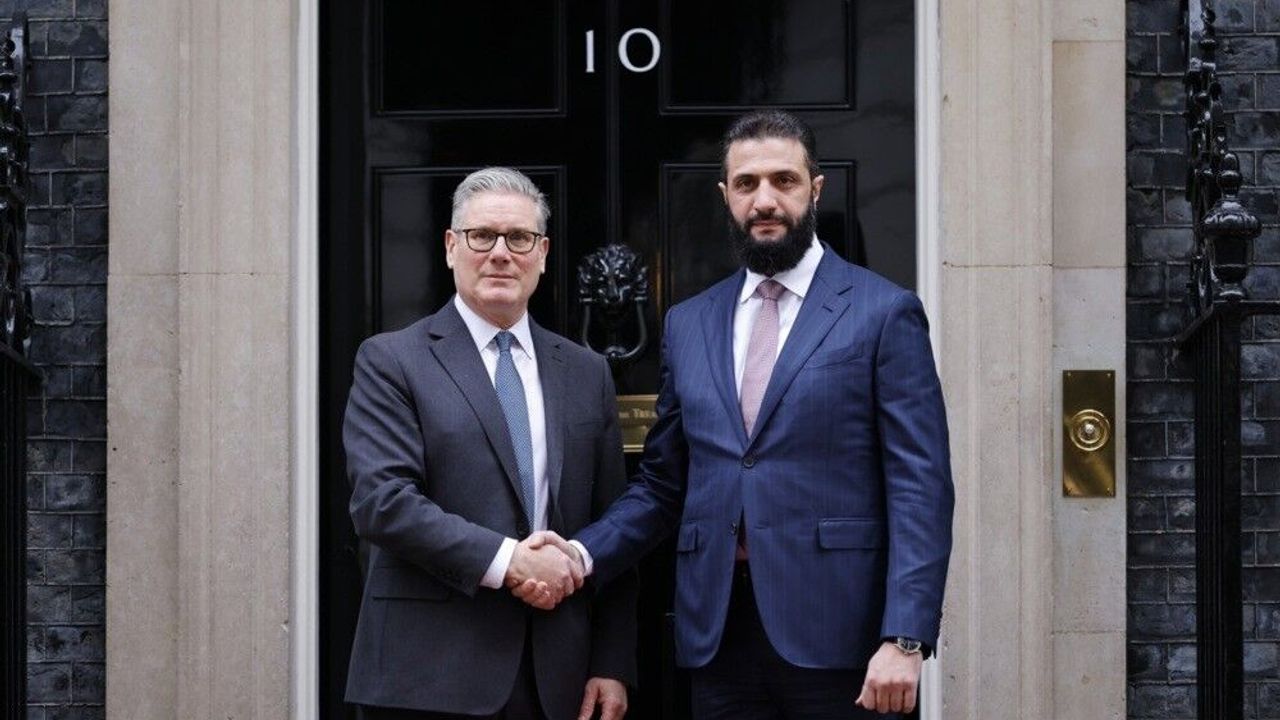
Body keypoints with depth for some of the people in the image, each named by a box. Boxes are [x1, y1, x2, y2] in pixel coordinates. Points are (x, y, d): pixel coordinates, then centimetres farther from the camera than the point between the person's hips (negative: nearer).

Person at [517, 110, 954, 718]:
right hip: (717, 635, 4)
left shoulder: (884, 314, 0)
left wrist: (905, 639, -14)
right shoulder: (688, 325, 14)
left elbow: (920, 488, -5)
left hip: (835, 635, -4)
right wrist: (583, 553, -3)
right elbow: (661, 486, 16)